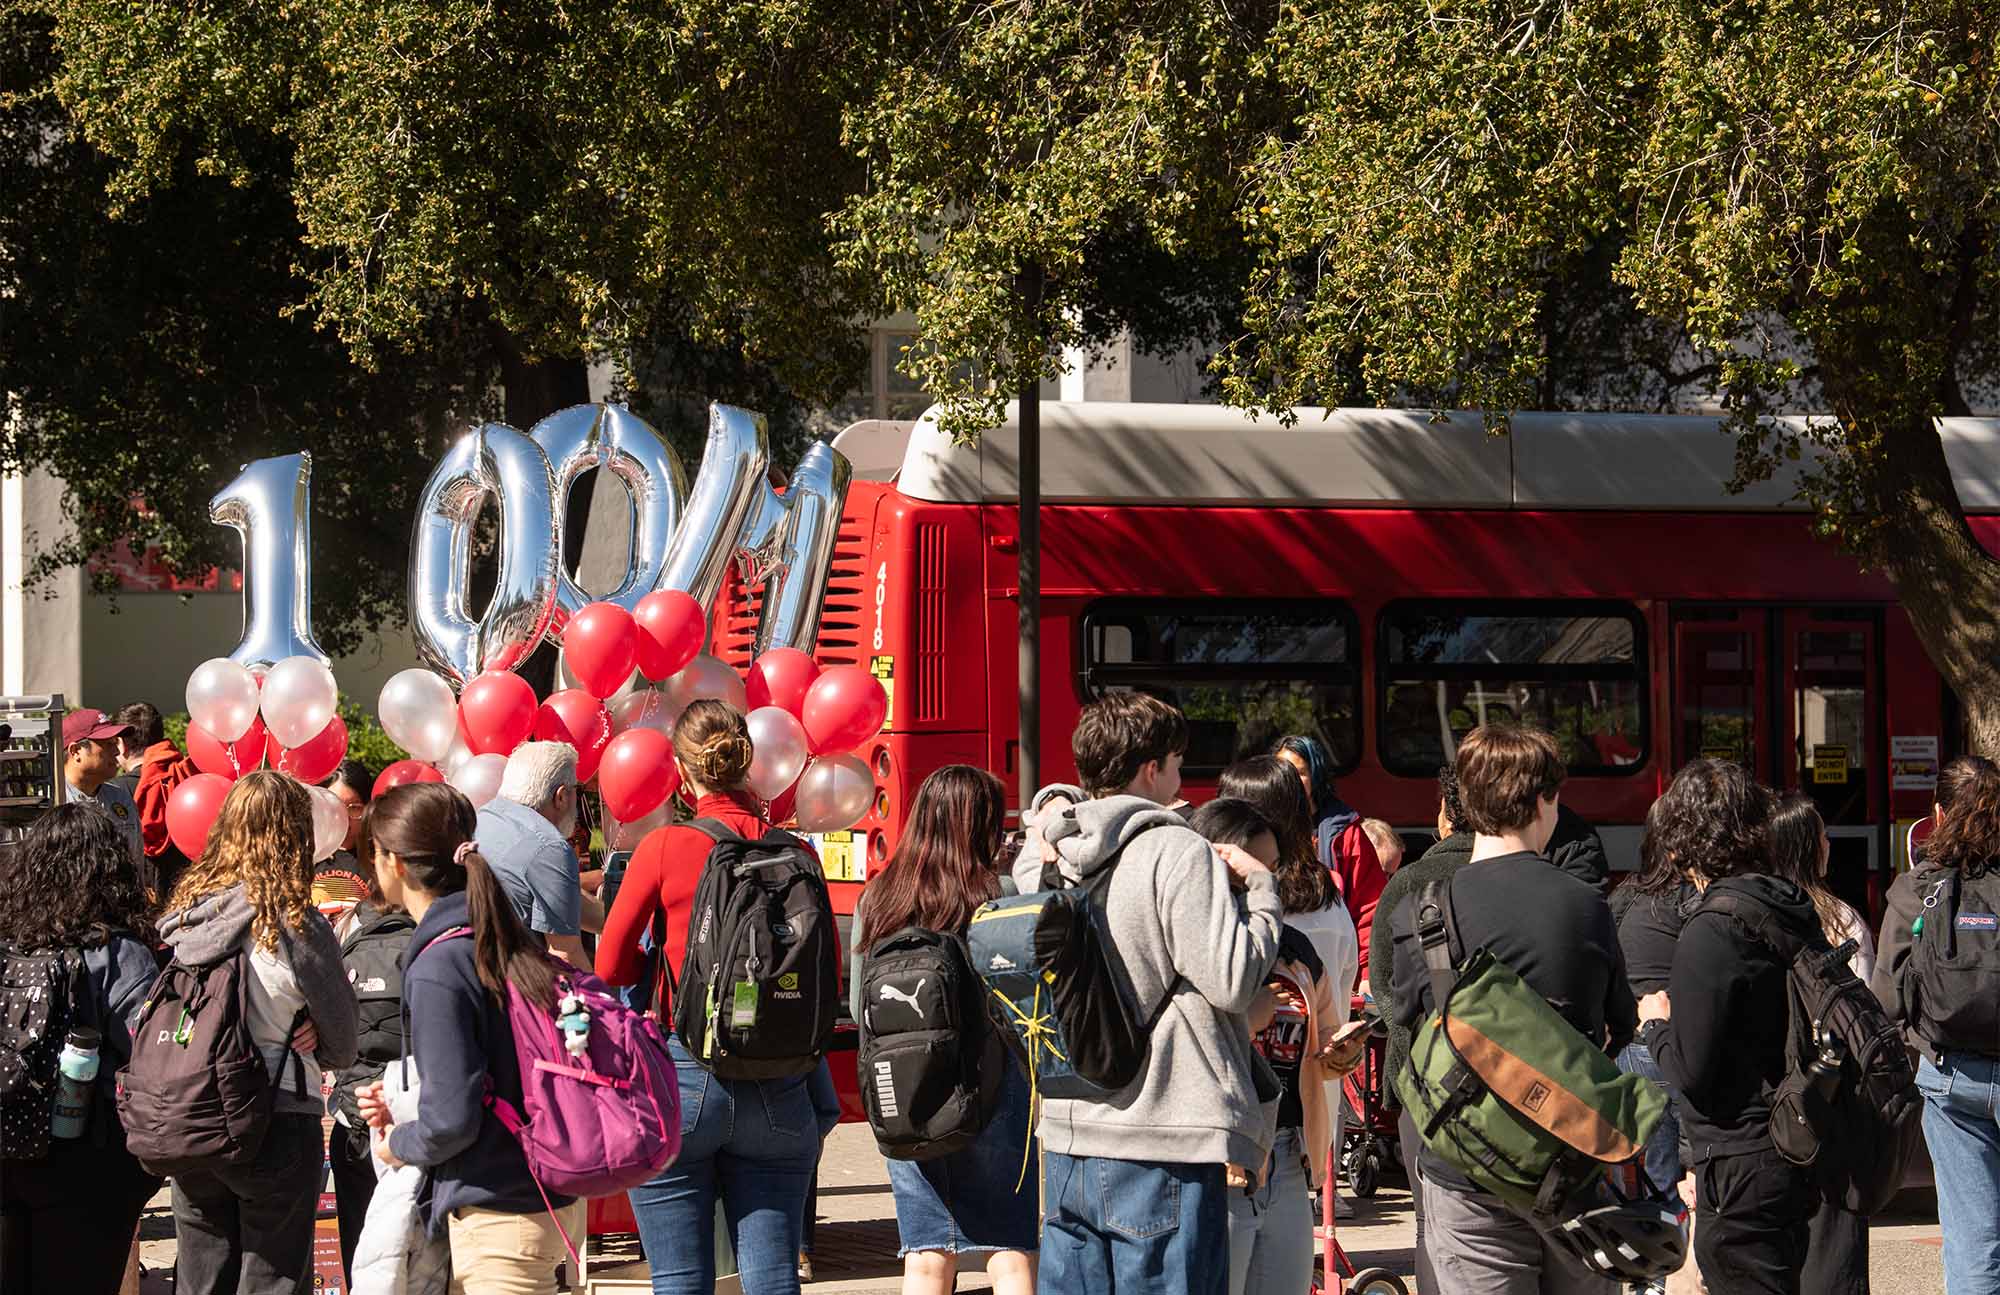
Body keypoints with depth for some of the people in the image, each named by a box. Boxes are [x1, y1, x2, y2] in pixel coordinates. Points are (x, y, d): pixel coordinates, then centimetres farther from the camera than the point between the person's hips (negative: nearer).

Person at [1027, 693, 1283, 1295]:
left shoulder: (1056, 861, 10)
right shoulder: (1177, 853, -11)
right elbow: (1233, 979, -15)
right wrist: (1260, 888, 1)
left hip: (1066, 1138, 7)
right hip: (1162, 1145, -7)